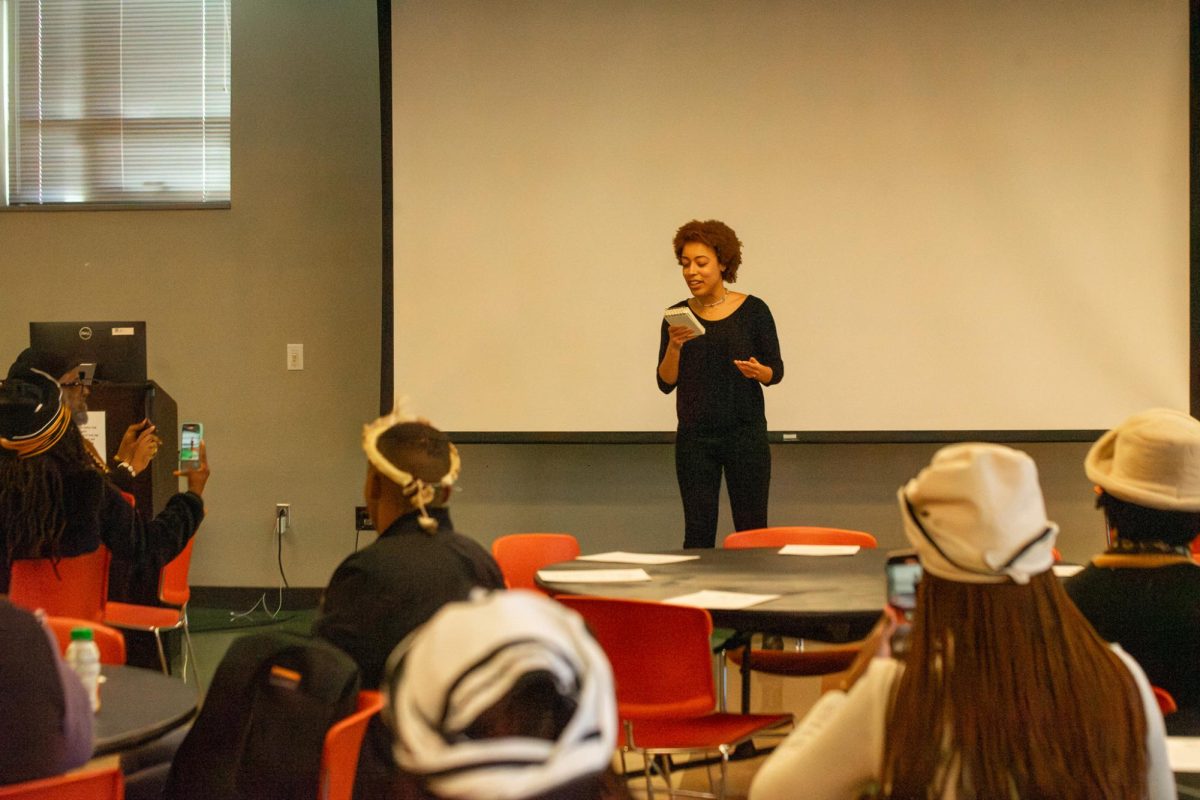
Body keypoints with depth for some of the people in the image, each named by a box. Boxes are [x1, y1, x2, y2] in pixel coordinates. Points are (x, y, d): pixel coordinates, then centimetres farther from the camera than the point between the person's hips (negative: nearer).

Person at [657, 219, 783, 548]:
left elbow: (776, 371, 1)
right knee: (697, 533, 2)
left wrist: (757, 371, -20)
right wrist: (674, 346, -16)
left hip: (746, 434, -2)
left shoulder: (753, 310, -3)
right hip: (694, 438, 2)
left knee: (751, 530, 1)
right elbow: (666, 383, 1)